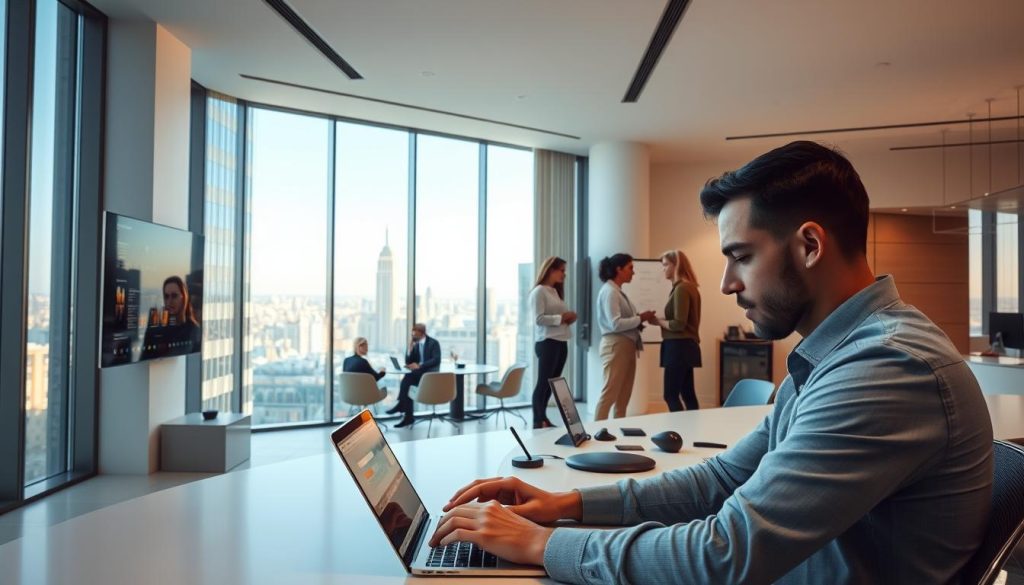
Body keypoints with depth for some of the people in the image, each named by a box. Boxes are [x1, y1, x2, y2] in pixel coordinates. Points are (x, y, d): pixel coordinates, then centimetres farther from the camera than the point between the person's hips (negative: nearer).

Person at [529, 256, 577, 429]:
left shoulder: (556, 291, 20)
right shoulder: (539, 291, -7)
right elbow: (539, 319, -16)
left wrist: (569, 318, 2)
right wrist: (560, 318, -18)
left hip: (561, 342, 9)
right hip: (547, 342, -9)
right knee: (543, 382, -4)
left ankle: (543, 419, 17)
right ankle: (538, 421, 1)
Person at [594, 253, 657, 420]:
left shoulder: (618, 291, 15)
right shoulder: (609, 291, -13)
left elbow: (625, 320, 12)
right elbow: (615, 324, -21)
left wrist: (640, 319, -3)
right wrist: (640, 319, -15)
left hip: (627, 346, 10)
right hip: (615, 346, -10)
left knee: (623, 396, 12)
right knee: (610, 393, -7)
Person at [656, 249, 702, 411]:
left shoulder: (681, 289, -15)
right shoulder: (689, 287, 13)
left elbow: (678, 324, -19)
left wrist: (657, 321, -6)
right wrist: (661, 320, 5)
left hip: (678, 346, -10)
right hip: (686, 346, 10)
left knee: (670, 395, -5)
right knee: (687, 394, 12)